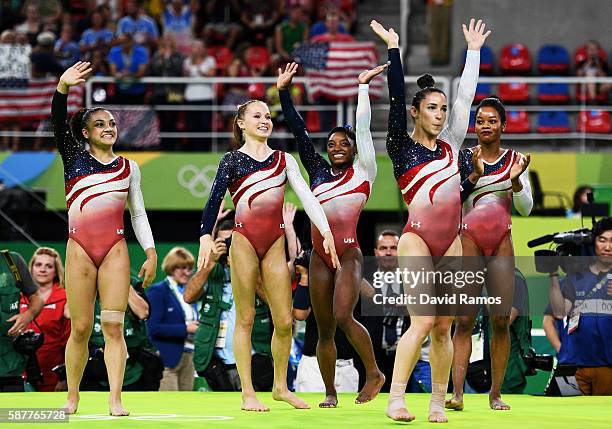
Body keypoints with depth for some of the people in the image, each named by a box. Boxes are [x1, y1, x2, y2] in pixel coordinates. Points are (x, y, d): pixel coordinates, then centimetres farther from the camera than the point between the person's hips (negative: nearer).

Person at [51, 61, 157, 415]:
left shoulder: (129, 168, 14)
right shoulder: (74, 157, 8)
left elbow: (138, 213, 17)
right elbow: (58, 121, -7)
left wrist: (151, 252, 8)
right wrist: (63, 87, -23)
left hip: (116, 250, 1)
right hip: (80, 250, -1)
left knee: (114, 326, -7)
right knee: (80, 328, 0)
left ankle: (116, 400, -10)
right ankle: (72, 397, 13)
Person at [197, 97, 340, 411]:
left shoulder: (284, 160, 14)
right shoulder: (232, 160, 3)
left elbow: (306, 196, 7)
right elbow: (214, 199, -6)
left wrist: (326, 232, -4)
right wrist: (206, 235, -21)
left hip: (274, 243, 4)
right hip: (244, 240, -3)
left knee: (284, 321, 2)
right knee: (246, 318, -1)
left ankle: (280, 386, 18)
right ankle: (248, 394, 2)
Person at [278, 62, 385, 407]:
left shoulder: (362, 172, 6)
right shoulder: (319, 172, 16)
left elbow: (363, 128, 1)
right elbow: (300, 132, 16)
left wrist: (363, 86, 2)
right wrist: (284, 92, 14)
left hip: (349, 253, -5)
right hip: (320, 256, 5)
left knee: (343, 317, -21)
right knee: (324, 329, 5)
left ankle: (375, 373, -3)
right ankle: (330, 392, 11)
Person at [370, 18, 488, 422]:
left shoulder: (450, 144, 14)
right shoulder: (402, 147, 1)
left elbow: (466, 96, 18)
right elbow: (396, 98, -6)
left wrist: (474, 51, 20)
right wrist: (393, 48, -7)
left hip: (451, 243, 5)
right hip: (418, 240, -5)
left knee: (443, 327, 3)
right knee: (423, 321, -16)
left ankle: (438, 402, 7)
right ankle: (396, 398, -13)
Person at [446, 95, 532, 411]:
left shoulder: (515, 160, 11)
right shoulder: (464, 158, 7)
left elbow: (525, 208, 7)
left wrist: (516, 179, -10)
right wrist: (474, 175, -14)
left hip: (502, 243, 2)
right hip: (469, 240, -2)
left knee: (501, 321, -3)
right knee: (464, 319, -9)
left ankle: (496, 394, 2)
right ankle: (457, 393, -15)